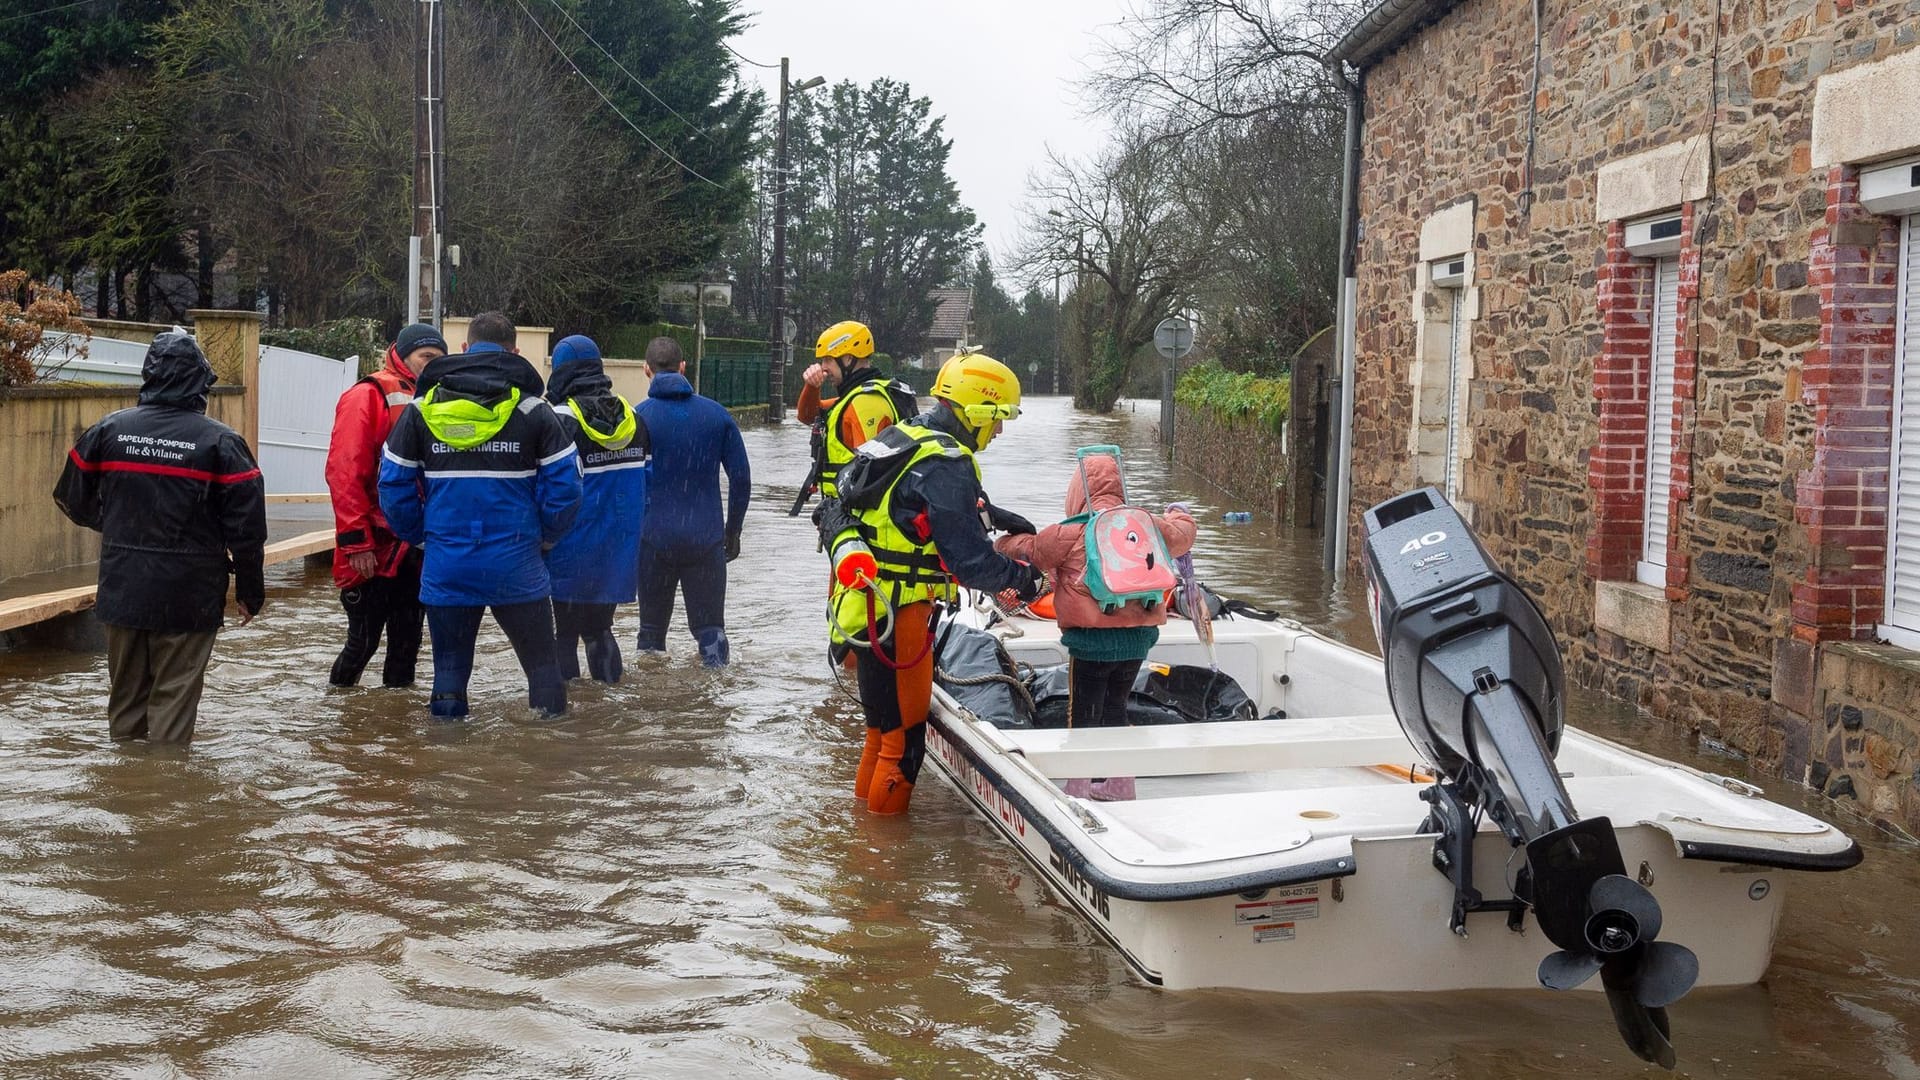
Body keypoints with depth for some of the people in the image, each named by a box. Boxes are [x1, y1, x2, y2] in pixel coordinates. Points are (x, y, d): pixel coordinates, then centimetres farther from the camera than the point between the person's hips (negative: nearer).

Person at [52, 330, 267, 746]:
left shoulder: (109, 429, 0)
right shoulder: (221, 441, -10)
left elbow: (73, 499, 12)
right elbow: (246, 524, -10)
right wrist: (250, 591, 1)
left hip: (122, 589, 4)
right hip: (188, 597, -4)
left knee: (125, 692, 17)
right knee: (174, 695, 3)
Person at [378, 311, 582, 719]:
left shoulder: (422, 406, 5)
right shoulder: (532, 407, -2)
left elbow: (394, 485, 3)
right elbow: (564, 485, -6)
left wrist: (419, 536, 15)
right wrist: (544, 534, 9)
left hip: (446, 567, 2)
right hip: (516, 566, -2)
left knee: (449, 667, 13)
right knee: (542, 665, 9)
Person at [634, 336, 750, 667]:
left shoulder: (639, 416, -6)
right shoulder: (717, 413, 1)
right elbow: (741, 479, 4)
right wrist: (733, 530, 15)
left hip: (654, 538, -1)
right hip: (707, 538, 1)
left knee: (652, 628, 14)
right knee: (710, 627, 9)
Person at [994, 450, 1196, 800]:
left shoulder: (1070, 533, -11)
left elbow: (1028, 550, 2)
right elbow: (1183, 535, 20)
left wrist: (1002, 542, 24)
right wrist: (1178, 514, 43)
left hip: (1091, 641, -5)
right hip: (1138, 639, 5)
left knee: (1083, 716, 5)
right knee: (1115, 708, 20)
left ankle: (1079, 790, 5)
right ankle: (1118, 784, 27)